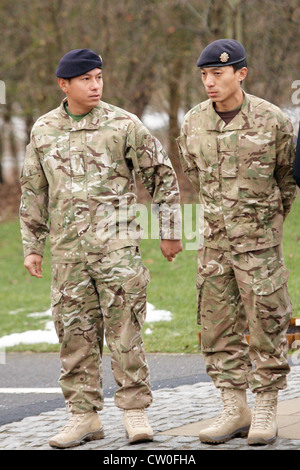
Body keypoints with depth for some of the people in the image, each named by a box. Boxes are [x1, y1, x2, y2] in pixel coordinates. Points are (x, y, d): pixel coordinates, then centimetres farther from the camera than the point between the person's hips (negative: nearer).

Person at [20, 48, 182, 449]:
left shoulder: (123, 125, -2)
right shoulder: (44, 130, 9)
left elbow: (162, 175, 5)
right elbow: (33, 191, 17)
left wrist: (168, 232, 5)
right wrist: (32, 246, 14)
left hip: (117, 244, -3)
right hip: (67, 250, 3)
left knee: (124, 327, -7)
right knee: (75, 332, 4)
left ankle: (135, 411, 1)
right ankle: (84, 415, 12)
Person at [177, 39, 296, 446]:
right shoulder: (193, 123, 0)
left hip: (260, 241, -4)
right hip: (215, 241, 4)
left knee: (266, 325, -1)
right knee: (218, 326, 4)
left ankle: (265, 413, 8)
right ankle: (234, 410, 13)